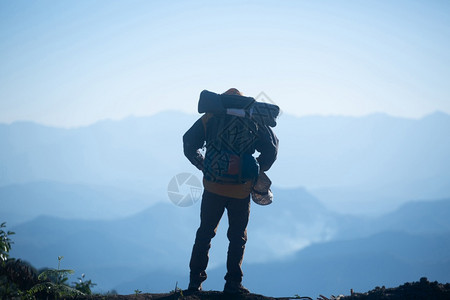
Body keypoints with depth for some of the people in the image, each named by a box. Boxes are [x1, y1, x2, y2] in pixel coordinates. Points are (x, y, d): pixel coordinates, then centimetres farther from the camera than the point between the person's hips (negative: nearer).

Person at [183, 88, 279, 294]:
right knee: (237, 237, 11)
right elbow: (271, 148, -1)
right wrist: (256, 171, 9)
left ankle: (195, 281, 13)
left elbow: (189, 144, 5)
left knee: (205, 234, 13)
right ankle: (233, 283, 6)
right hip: (241, 190, -1)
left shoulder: (210, 118, 5)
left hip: (213, 186, 1)